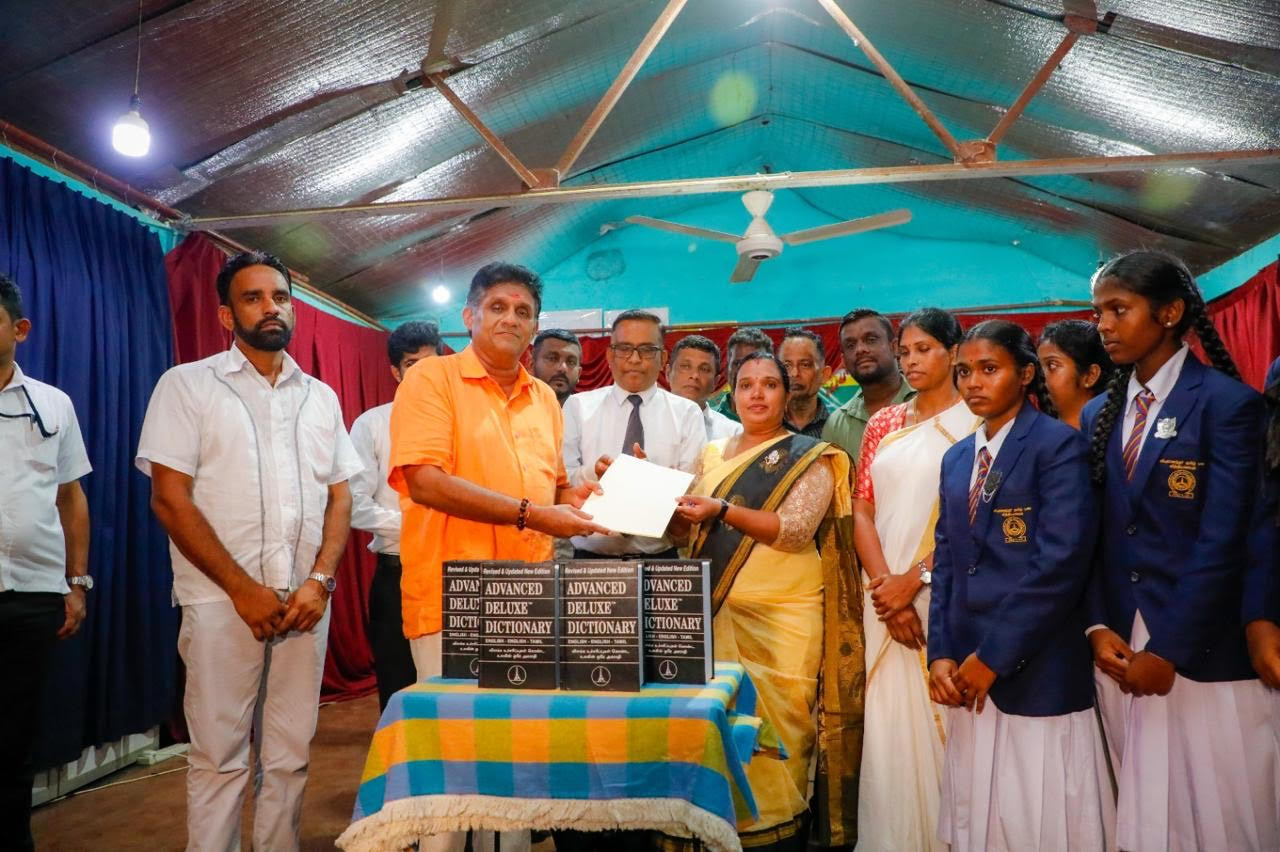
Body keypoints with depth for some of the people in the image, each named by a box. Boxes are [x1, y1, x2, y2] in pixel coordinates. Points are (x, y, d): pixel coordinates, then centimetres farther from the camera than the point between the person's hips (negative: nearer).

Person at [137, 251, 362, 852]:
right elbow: (170, 499, -6)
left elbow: (339, 497, 11)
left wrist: (320, 582, -5)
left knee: (289, 757, 9)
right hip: (223, 602, -3)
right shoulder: (187, 385, 1)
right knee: (219, 757, 2)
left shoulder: (320, 397, 13)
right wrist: (244, 589, -11)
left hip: (305, 601, 4)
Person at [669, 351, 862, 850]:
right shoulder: (713, 455, 14)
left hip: (781, 624, -4)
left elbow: (795, 530, -15)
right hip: (717, 617, 4)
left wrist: (722, 511, -27)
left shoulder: (810, 458, 0)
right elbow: (688, 531, 12)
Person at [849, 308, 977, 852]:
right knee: (888, 720, 7)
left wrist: (915, 579, -13)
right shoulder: (884, 424, 12)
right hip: (886, 596, 4)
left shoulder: (976, 422, 0)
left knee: (940, 720, 0)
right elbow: (861, 509, 5)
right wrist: (885, 586, -7)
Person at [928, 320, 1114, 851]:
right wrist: (941, 654, 2)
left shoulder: (1059, 445, -8)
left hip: (1036, 673, -6)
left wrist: (993, 656, -15)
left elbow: (1062, 563, -16)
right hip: (968, 672, 6)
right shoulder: (956, 459, 14)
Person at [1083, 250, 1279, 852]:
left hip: (1205, 654, -5)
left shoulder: (1228, 402, -7)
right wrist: (1098, 629, -4)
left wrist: (1168, 651, -16)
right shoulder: (1098, 415, 11)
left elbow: (1222, 543, -14)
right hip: (1121, 651, 5)